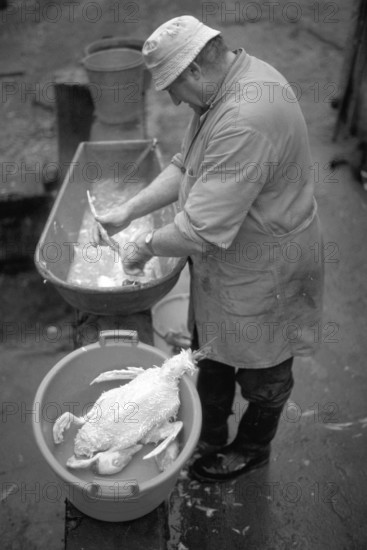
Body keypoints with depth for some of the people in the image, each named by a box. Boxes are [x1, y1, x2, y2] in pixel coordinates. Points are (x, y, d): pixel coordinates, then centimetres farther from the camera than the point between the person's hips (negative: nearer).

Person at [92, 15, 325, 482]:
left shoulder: (246, 122, -35)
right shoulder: (229, 81, -2)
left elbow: (201, 231, -33)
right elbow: (184, 167, 6)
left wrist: (148, 246, -14)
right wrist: (127, 212, 0)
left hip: (261, 273, -9)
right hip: (224, 265, 9)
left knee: (262, 372, 17)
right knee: (211, 355, 24)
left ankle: (251, 450, 44)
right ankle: (209, 438, 49)